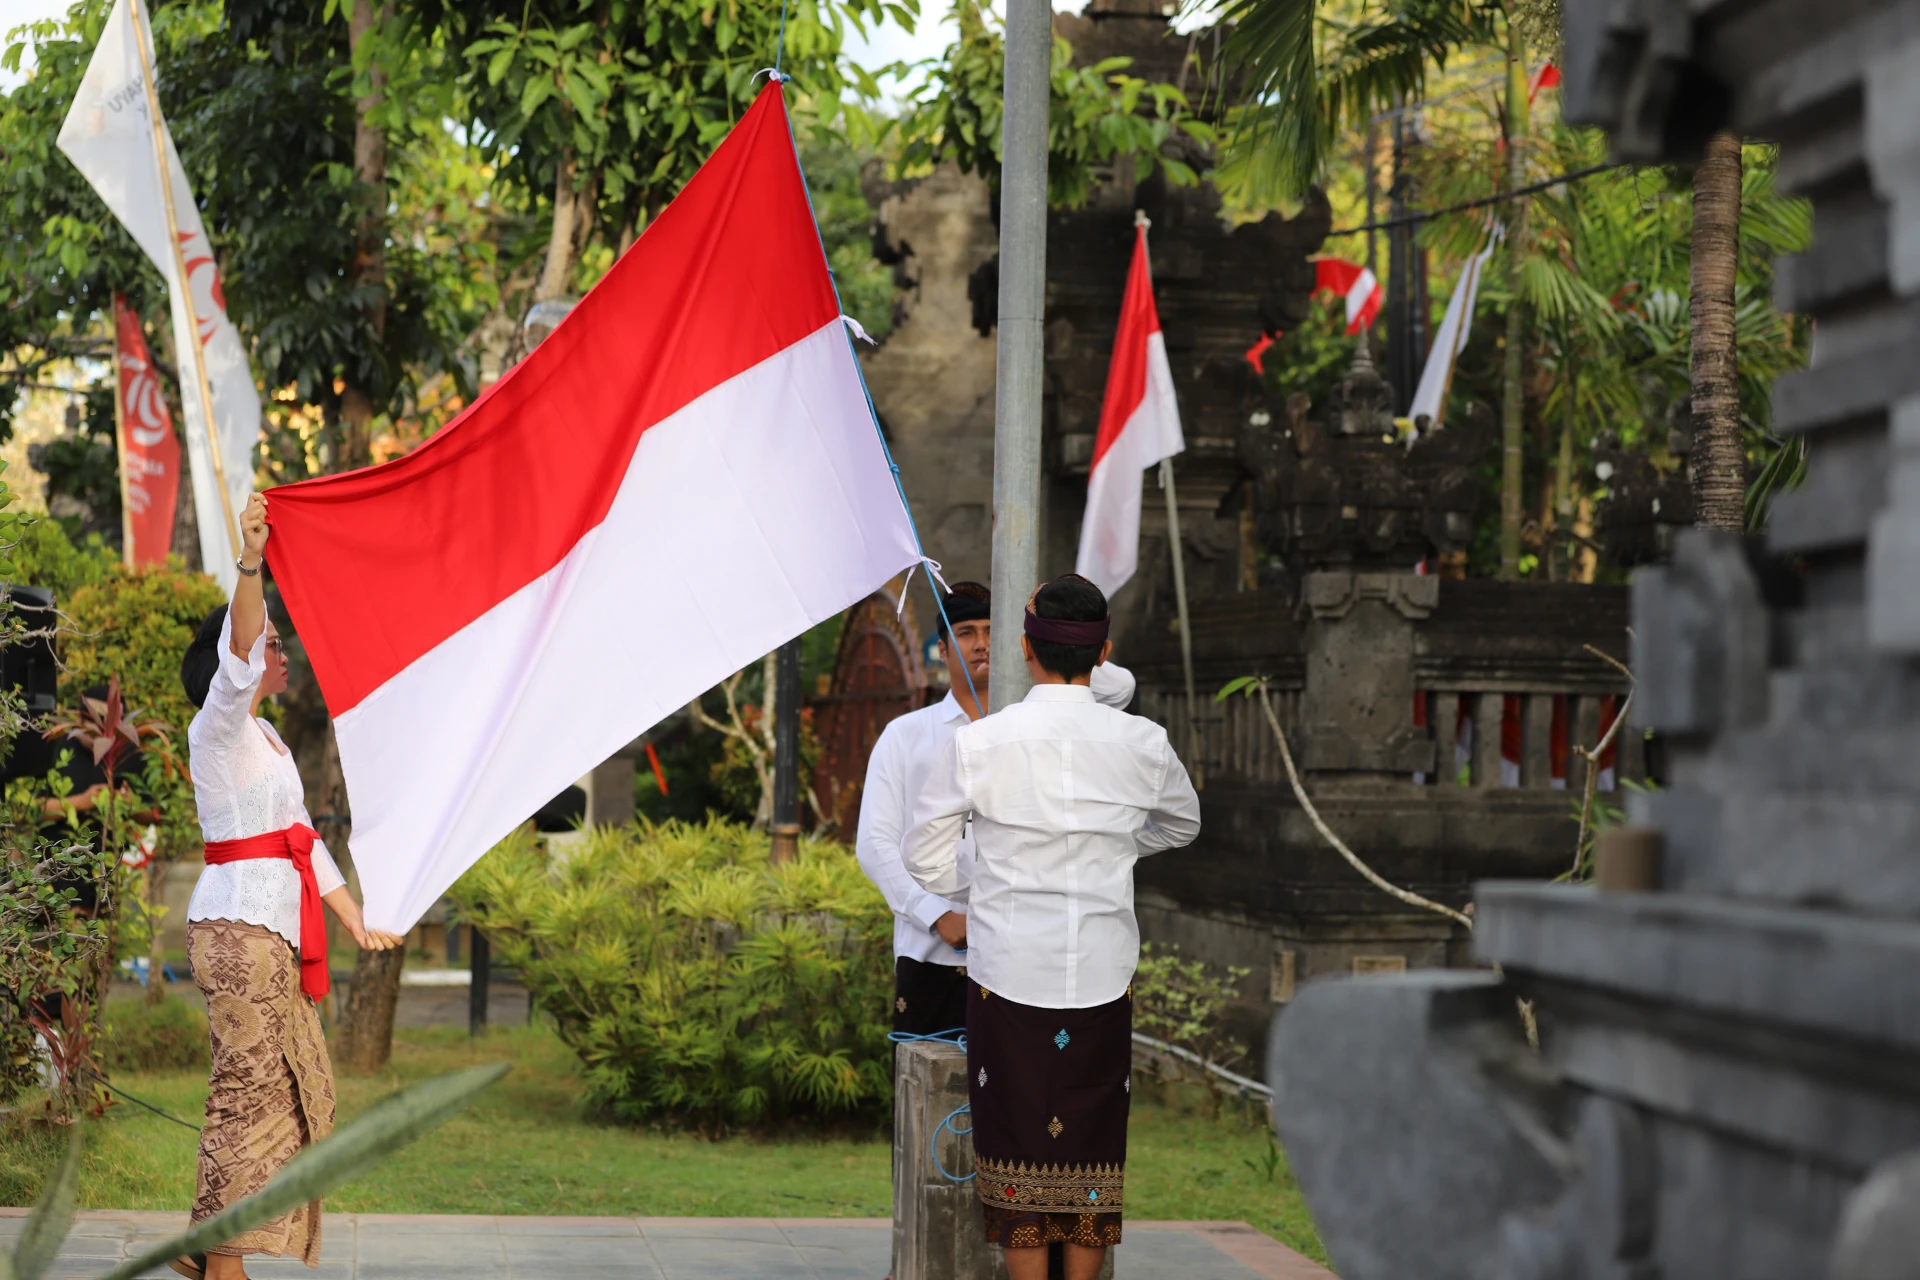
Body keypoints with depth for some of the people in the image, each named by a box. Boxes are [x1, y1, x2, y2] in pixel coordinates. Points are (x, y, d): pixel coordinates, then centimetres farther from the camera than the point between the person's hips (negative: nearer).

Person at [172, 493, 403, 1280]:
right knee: (251, 1086, -11)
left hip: (276, 929, 9)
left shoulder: (266, 740, 20)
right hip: (238, 922, -9)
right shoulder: (218, 728, -7)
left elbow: (304, 842, 22)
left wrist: (357, 920, 19)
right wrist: (250, 564, -43)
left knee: (297, 1089, 10)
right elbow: (236, 653, -28)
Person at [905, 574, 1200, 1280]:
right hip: (1103, 975, 1)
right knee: (1094, 1142, 10)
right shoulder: (1142, 744, -4)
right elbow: (1182, 823, 18)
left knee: (1017, 1142, 6)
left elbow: (924, 857, 1)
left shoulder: (977, 744, -9)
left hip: (1007, 973, -1)